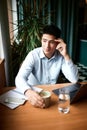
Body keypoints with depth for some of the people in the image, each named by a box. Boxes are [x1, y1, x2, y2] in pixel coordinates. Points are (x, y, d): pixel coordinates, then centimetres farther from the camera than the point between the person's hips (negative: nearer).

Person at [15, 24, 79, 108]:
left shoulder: (61, 57, -10)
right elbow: (20, 78, -26)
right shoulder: (33, 55, -16)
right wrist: (28, 91, -47)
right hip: (34, 92, 0)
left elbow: (74, 79, -17)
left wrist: (66, 56, -25)